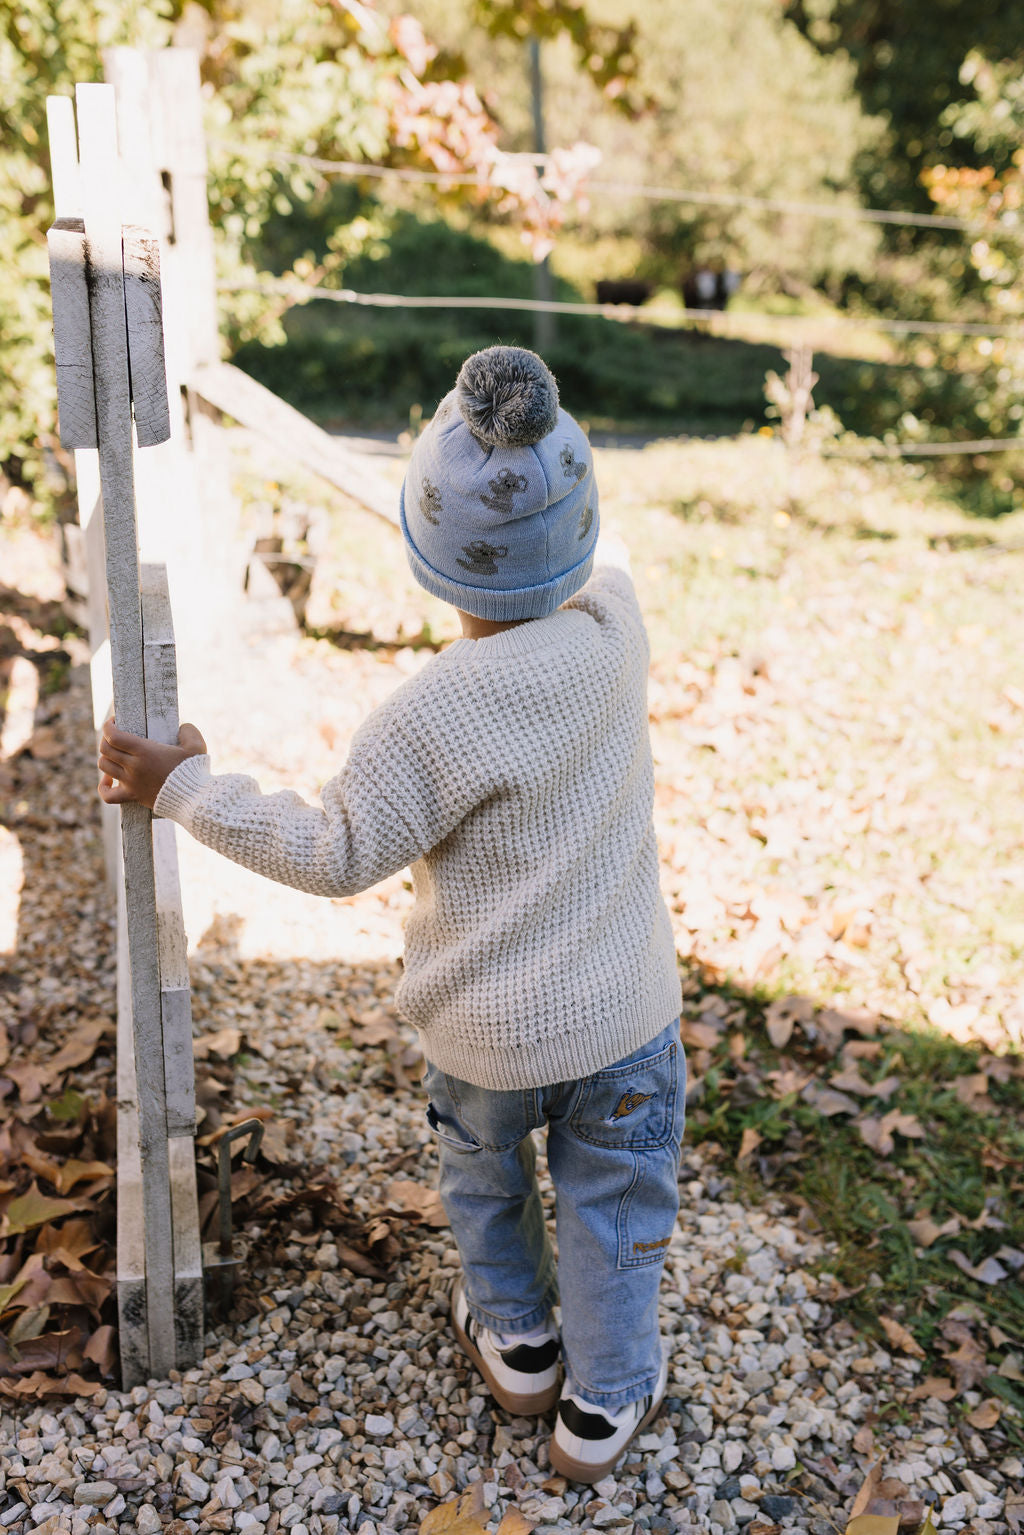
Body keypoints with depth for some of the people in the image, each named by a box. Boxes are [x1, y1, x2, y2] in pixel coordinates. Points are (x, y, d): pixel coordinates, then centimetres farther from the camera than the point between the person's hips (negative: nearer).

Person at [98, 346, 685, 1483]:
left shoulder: (434, 717, -29)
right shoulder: (615, 620, -17)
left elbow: (335, 853, -18)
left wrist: (183, 787, -9)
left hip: (484, 1034, -3)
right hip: (623, 1017, 3)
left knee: (482, 1174, 29)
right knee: (611, 1208, 22)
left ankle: (517, 1341, 50)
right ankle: (605, 1404, 40)